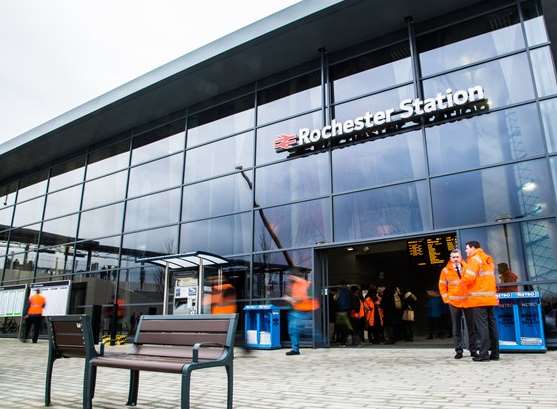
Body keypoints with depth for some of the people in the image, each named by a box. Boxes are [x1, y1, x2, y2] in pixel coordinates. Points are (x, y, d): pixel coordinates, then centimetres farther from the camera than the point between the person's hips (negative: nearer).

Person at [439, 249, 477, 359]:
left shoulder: (467, 268, 3)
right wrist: (447, 299, -1)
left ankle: (473, 349, 15)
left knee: (471, 326, 6)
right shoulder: (446, 271, 1)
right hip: (454, 303, -1)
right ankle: (459, 350, 9)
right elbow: (442, 287, 6)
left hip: (468, 301, 1)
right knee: (457, 328, 4)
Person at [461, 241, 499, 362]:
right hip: (490, 298, 9)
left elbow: (469, 277, -18)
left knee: (481, 325, -7)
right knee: (491, 324, 10)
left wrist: (463, 284, 1)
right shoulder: (488, 260, 21)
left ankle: (484, 353, -6)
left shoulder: (475, 259, -8)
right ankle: (495, 353, 14)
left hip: (478, 298, -9)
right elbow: (482, 277, 15)